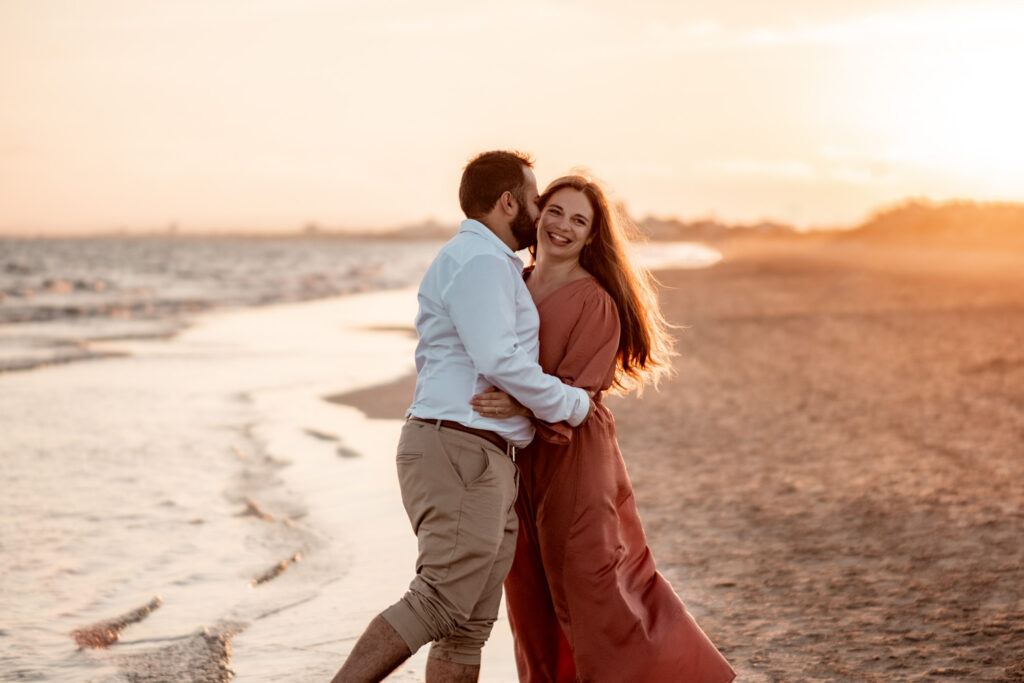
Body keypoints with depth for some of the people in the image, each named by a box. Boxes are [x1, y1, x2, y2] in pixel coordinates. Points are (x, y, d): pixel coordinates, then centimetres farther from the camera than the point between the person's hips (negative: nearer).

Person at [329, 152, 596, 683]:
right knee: (440, 603, -17)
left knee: (470, 623, 5)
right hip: (460, 454, -10)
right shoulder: (478, 260, -9)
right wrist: (570, 404, -6)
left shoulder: (486, 263, 25)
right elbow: (498, 360, -19)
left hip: (486, 464, 10)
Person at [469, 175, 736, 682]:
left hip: (574, 457, -7)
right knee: (533, 601, 10)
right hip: (519, 459, 7)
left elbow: (577, 390, -17)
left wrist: (523, 406, -32)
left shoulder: (596, 302, -10)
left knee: (592, 592, -7)